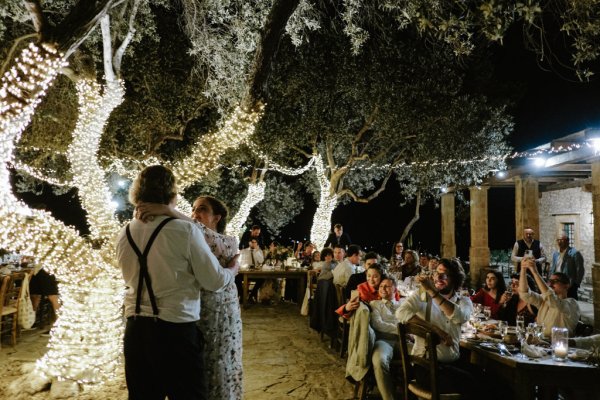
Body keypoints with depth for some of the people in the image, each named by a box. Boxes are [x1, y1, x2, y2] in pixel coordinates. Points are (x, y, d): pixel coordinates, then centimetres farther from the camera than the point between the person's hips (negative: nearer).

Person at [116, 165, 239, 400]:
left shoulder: (124, 236, 4)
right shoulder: (185, 230, -13)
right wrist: (233, 270, 15)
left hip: (135, 329, 5)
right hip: (175, 329, -5)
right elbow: (214, 281, -7)